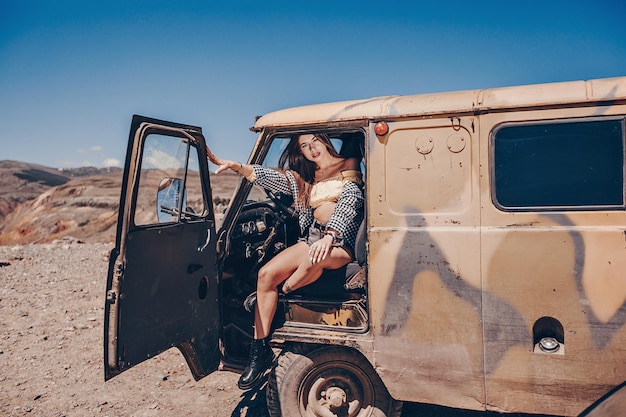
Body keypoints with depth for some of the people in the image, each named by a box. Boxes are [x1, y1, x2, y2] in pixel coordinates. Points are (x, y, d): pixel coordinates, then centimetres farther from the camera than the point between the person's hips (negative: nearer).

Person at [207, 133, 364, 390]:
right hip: (313, 236, 6)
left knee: (312, 260, -39)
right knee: (266, 274, -15)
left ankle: (284, 293, -5)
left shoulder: (349, 168, 3)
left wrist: (329, 237, -28)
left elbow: (349, 204, -12)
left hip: (342, 241, -5)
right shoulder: (303, 178, 18)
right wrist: (233, 165, -8)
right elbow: (265, 176, 8)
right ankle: (260, 350, -9)